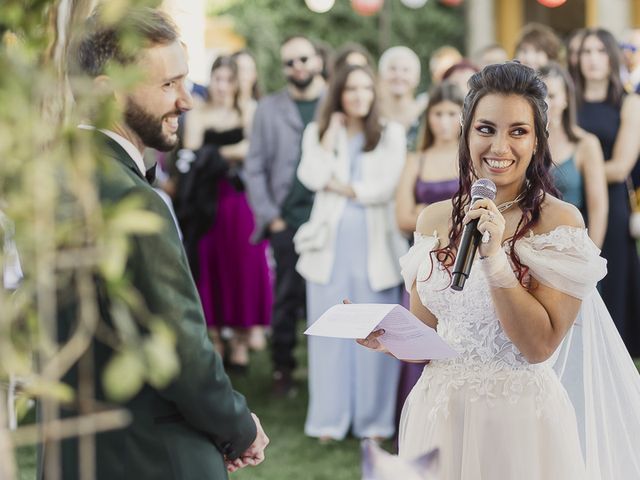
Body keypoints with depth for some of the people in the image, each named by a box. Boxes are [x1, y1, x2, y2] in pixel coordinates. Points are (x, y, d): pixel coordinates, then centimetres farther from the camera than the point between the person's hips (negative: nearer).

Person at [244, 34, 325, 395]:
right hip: (288, 220, 0)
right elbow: (255, 168, 6)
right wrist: (270, 216, -1)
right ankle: (283, 368, 11)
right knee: (288, 296, 1)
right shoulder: (269, 109, 7)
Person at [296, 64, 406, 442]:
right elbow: (312, 177, -8)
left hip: (375, 244, -1)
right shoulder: (318, 133, 11)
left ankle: (374, 419, 8)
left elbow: (387, 186, -7)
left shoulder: (391, 134, 6)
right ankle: (331, 419, 10)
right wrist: (332, 133, -4)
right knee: (330, 331, 3)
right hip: (331, 243, 1)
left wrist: (340, 187, -5)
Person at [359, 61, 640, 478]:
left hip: (520, 417, -4)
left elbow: (539, 345, -16)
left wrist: (494, 256, -22)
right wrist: (385, 337, -10)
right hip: (438, 414, 4)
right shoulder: (434, 220, 3)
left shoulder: (560, 221, -10)